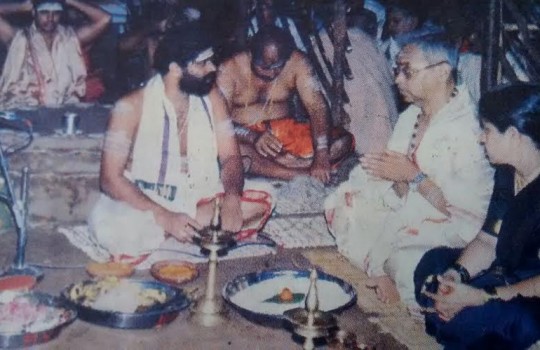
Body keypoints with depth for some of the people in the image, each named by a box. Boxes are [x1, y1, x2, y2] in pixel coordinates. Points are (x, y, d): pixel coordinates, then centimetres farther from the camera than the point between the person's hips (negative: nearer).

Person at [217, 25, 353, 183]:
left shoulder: (296, 62, -10)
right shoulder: (230, 69, -15)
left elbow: (317, 107, -16)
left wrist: (321, 156, -30)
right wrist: (253, 137, -39)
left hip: (284, 130, 3)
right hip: (243, 137, -3)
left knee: (344, 139, -17)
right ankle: (302, 175, -32)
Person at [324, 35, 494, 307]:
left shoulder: (469, 127, -17)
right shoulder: (410, 117, 10)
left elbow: (475, 206, -24)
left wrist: (414, 177, -19)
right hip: (402, 212, 8)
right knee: (341, 204, -8)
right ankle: (380, 275, -2)